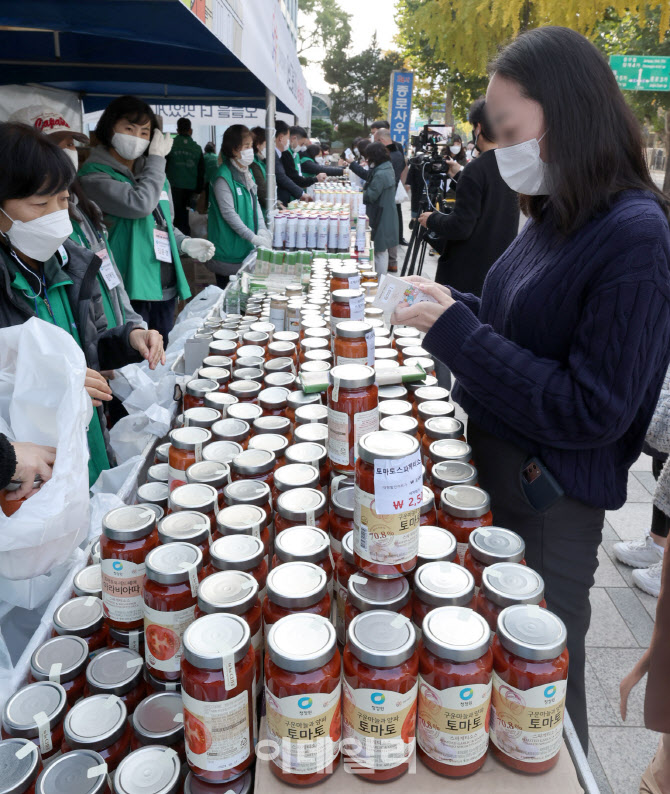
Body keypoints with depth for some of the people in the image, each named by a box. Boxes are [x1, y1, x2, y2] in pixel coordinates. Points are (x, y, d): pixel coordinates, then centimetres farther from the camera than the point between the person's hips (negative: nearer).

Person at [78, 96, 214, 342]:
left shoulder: (151, 171, 17)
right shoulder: (93, 174, -8)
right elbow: (140, 204, -24)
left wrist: (184, 243, 7)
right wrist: (157, 158, -10)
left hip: (165, 288, 7)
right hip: (128, 292, -7)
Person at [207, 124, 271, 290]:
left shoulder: (246, 172, 12)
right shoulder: (223, 177, -15)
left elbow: (255, 202, 13)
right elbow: (228, 213, -19)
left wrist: (262, 229, -3)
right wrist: (253, 237, -22)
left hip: (246, 247, 8)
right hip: (229, 247, -8)